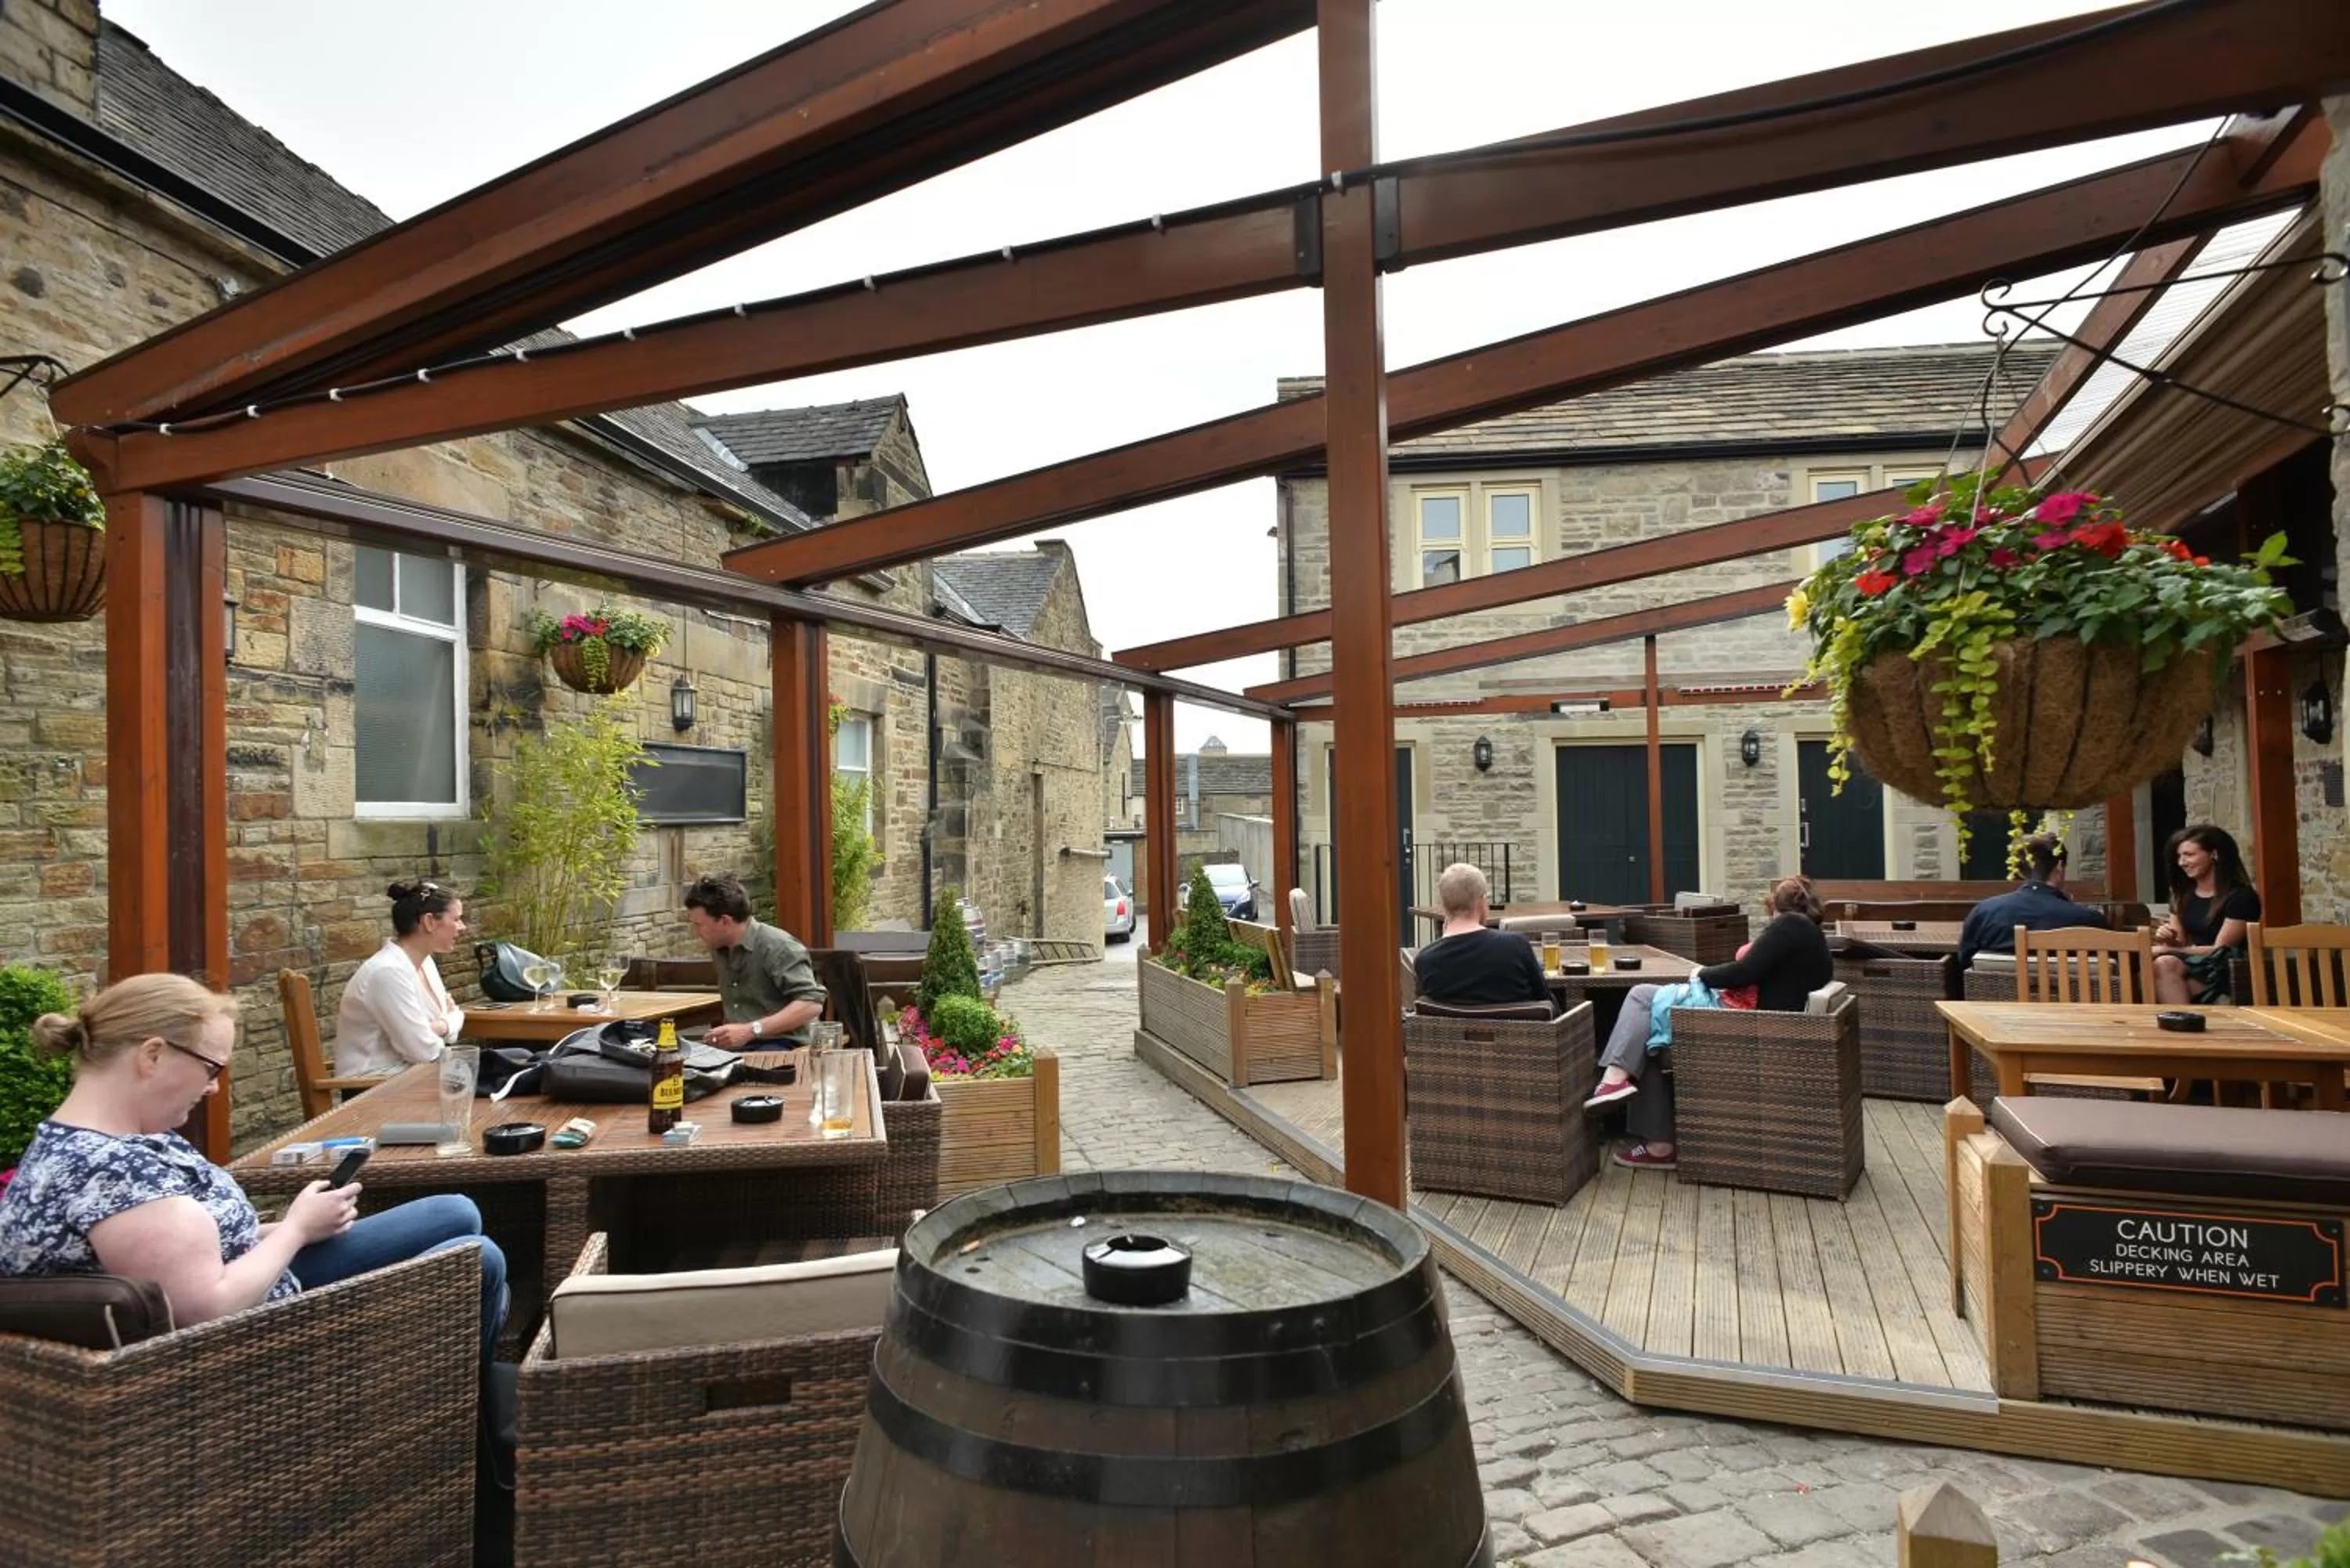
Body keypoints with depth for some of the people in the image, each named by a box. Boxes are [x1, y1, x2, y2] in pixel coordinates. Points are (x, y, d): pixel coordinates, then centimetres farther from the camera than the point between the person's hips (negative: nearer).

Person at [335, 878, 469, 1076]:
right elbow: (424, 1050, -23)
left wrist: (442, 1026, -11)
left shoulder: (423, 960, 5)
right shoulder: (389, 971, -23)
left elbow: (454, 1014, 10)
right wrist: (443, 1027, -3)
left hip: (409, 1072, 8)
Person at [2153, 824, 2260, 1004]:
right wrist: (2168, 940, -8)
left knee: (2164, 964, -35)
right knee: (2163, 964, -33)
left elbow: (2220, 950, -10)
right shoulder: (2182, 894, 13)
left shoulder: (2241, 897, -6)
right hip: (2192, 967, 5)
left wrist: (2168, 949, -17)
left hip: (2226, 974, -5)